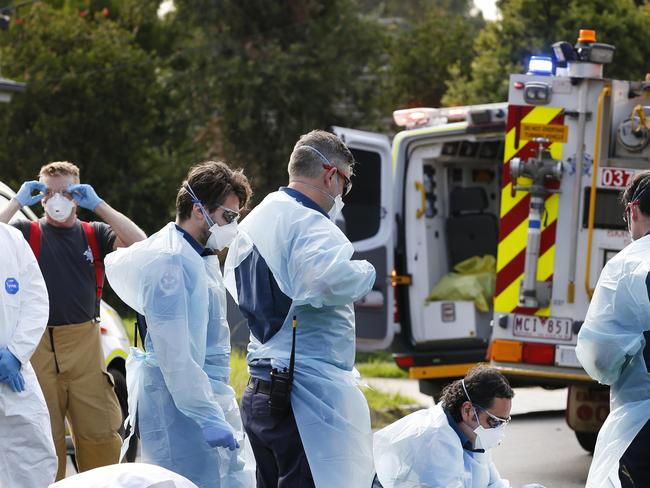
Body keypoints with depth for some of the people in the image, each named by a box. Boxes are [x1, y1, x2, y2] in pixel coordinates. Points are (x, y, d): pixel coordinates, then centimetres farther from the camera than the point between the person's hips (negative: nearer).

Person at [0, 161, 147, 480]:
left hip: (84, 347, 1)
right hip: (37, 346, -1)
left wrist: (98, 205, -9)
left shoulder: (94, 235, 9)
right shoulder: (27, 233, 6)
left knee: (101, 434, -1)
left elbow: (139, 244, -7)